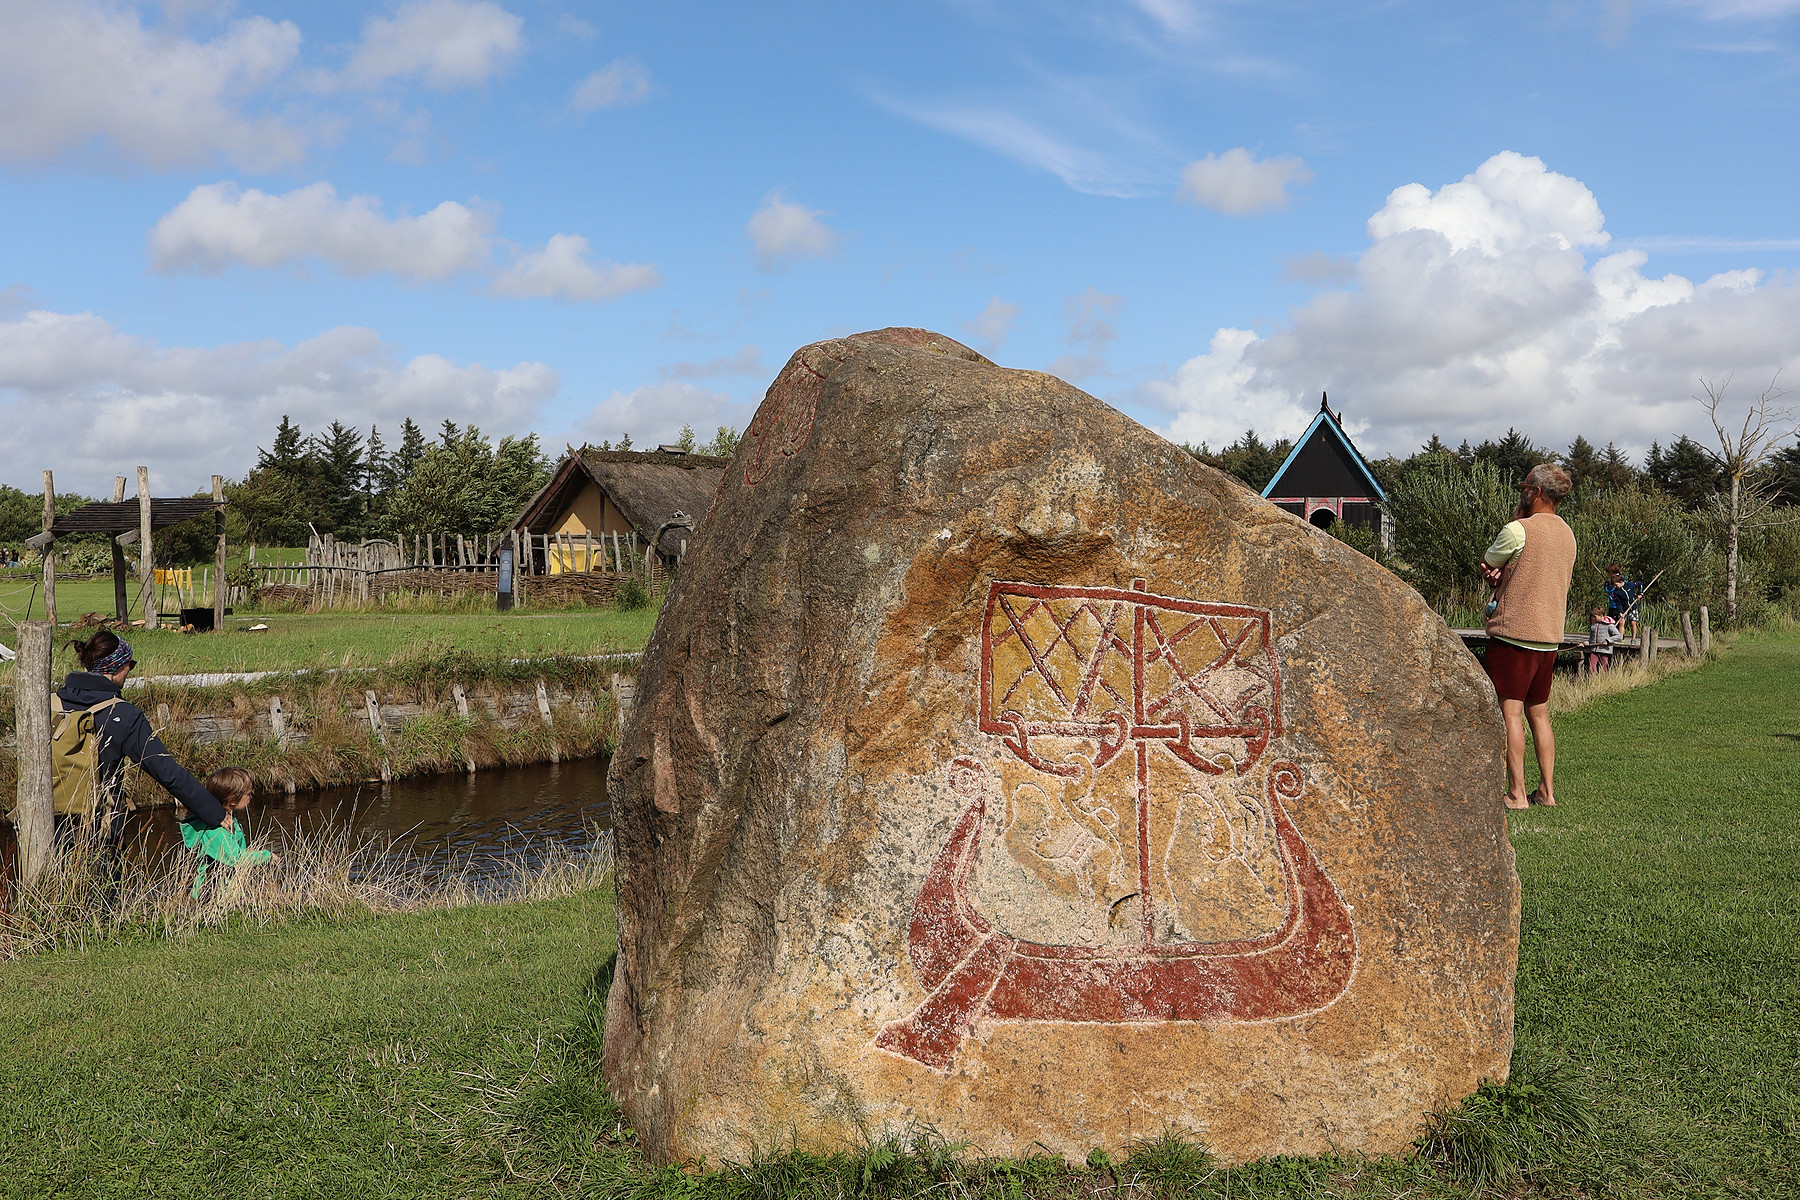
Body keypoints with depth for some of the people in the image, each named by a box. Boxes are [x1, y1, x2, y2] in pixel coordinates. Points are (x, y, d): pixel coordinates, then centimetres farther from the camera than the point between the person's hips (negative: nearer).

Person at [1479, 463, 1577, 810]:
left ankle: (1516, 793, -6)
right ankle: (1546, 790, 14)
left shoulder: (1519, 530, -14)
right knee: (1539, 714, 13)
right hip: (1550, 637, 8)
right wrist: (1501, 577, 1)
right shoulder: (1567, 534, 12)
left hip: (1513, 633, -8)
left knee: (1510, 713, -5)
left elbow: (1486, 561, 3)